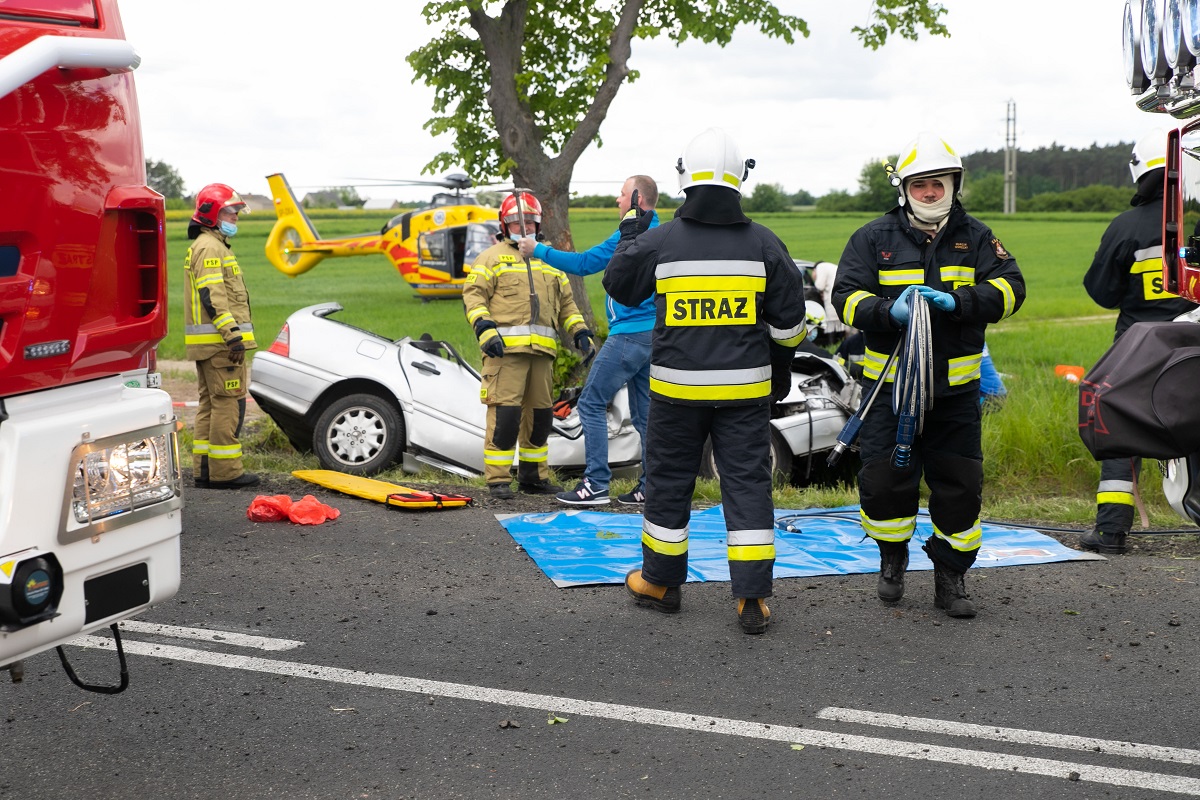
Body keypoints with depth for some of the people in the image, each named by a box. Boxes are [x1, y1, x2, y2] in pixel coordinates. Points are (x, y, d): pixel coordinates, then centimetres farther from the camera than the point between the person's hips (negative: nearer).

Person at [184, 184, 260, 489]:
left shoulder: (206, 246, 22)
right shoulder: (210, 248, -12)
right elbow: (212, 297, -21)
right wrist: (233, 335, -24)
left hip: (207, 344, 11)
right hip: (220, 342, -11)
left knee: (210, 405, 13)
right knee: (228, 405, -9)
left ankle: (204, 470, 16)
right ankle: (224, 472, -8)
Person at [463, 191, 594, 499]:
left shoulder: (549, 260, 24)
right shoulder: (493, 257, 7)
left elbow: (566, 303, 26)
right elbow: (473, 294, -3)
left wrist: (580, 331, 12)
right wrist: (484, 329, -17)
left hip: (542, 351, 6)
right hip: (505, 347, -6)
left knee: (540, 413, 10)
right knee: (505, 412, -12)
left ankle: (533, 476, 22)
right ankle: (498, 479, -6)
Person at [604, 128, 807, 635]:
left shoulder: (657, 242, -6)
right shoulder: (764, 244, -3)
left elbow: (619, 287, 13)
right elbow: (787, 321, 4)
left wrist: (630, 232, 27)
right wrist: (781, 370, 20)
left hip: (677, 387, 0)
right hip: (745, 388, 1)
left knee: (669, 479, 14)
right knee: (747, 482, 4)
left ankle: (660, 581, 27)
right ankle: (753, 598, 1)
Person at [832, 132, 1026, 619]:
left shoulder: (973, 237, 6)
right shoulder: (874, 238, 2)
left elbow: (1009, 287, -4)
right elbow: (847, 296, -4)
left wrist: (955, 302, -21)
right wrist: (888, 312, -24)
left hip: (955, 390, 1)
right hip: (890, 384, -1)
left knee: (959, 486, 2)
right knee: (883, 481, -4)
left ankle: (951, 576, 19)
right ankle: (893, 557, 25)